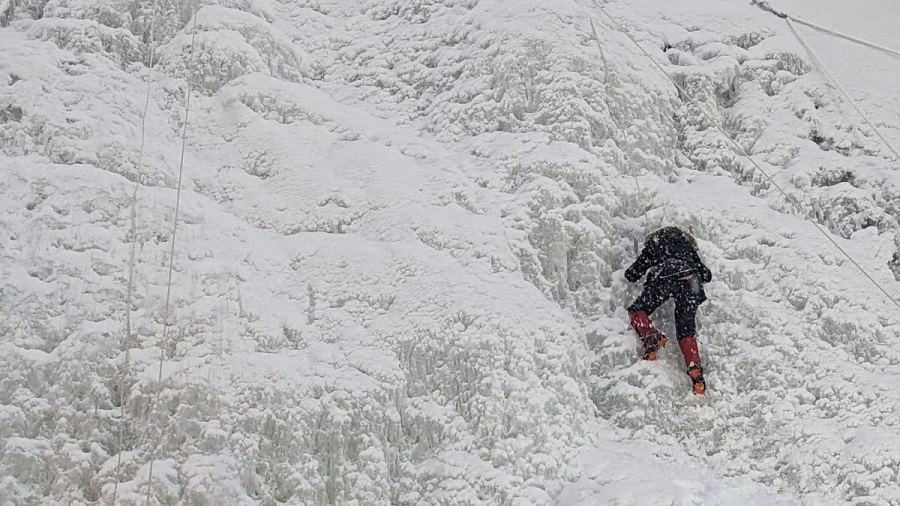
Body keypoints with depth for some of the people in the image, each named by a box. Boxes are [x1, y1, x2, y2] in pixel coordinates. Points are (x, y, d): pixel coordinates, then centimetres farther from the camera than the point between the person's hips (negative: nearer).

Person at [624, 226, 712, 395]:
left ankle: (651, 337, -16)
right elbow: (707, 275, 34)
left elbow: (631, 275, 29)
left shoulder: (654, 244, 30)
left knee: (636, 311, 13)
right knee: (687, 332, 8)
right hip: (689, 283, 3)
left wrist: (631, 273, 53)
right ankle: (695, 369, -15)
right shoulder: (688, 247, 35)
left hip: (664, 279, -3)